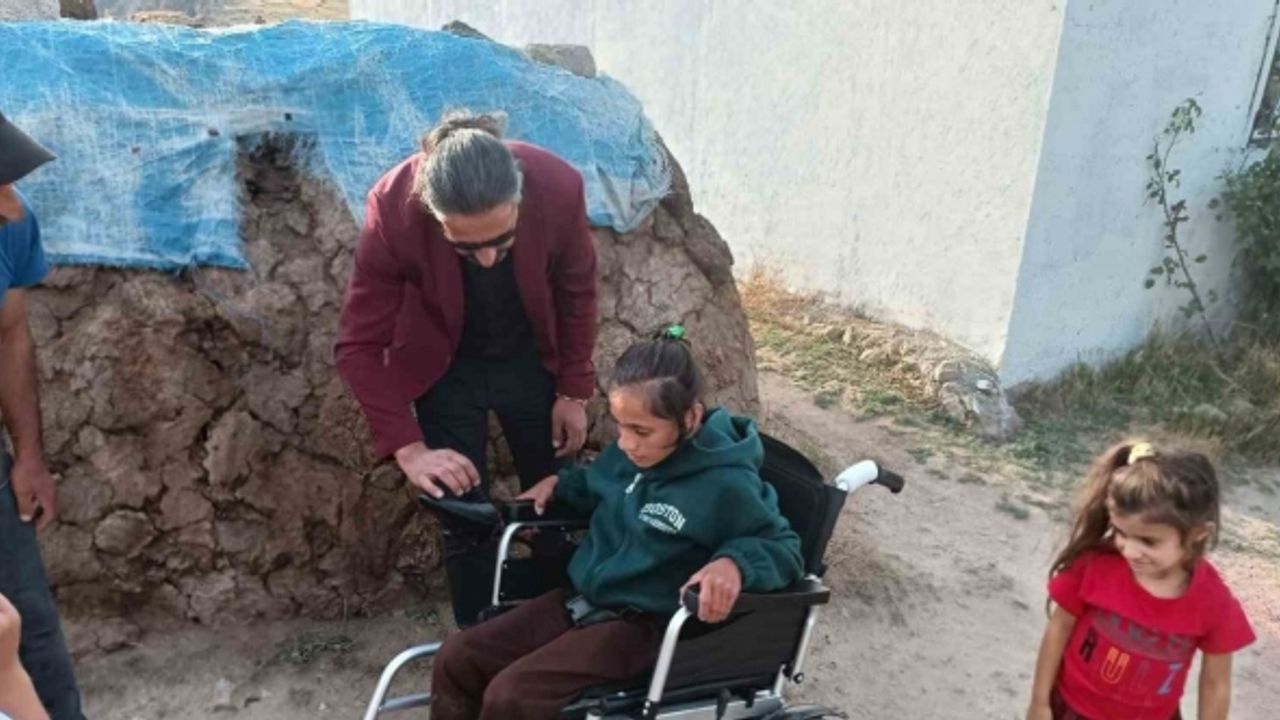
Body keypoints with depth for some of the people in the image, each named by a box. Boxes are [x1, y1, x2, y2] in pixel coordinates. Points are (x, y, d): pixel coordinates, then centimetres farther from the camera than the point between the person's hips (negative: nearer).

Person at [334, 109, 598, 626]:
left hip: (532, 360, 2)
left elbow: (577, 293, -10)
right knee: (465, 519, 1)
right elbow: (359, 346, -22)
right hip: (446, 370, -1)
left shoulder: (559, 188, -30)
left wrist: (574, 391, -3)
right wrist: (408, 447, -30)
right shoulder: (393, 209, -32)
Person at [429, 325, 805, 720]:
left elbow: (785, 548, -13)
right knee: (456, 658, -1)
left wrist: (734, 563, -32)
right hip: (581, 600, 8)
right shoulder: (633, 449, 1)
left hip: (642, 626, -7)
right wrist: (560, 483, 8)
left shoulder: (726, 485, -22)